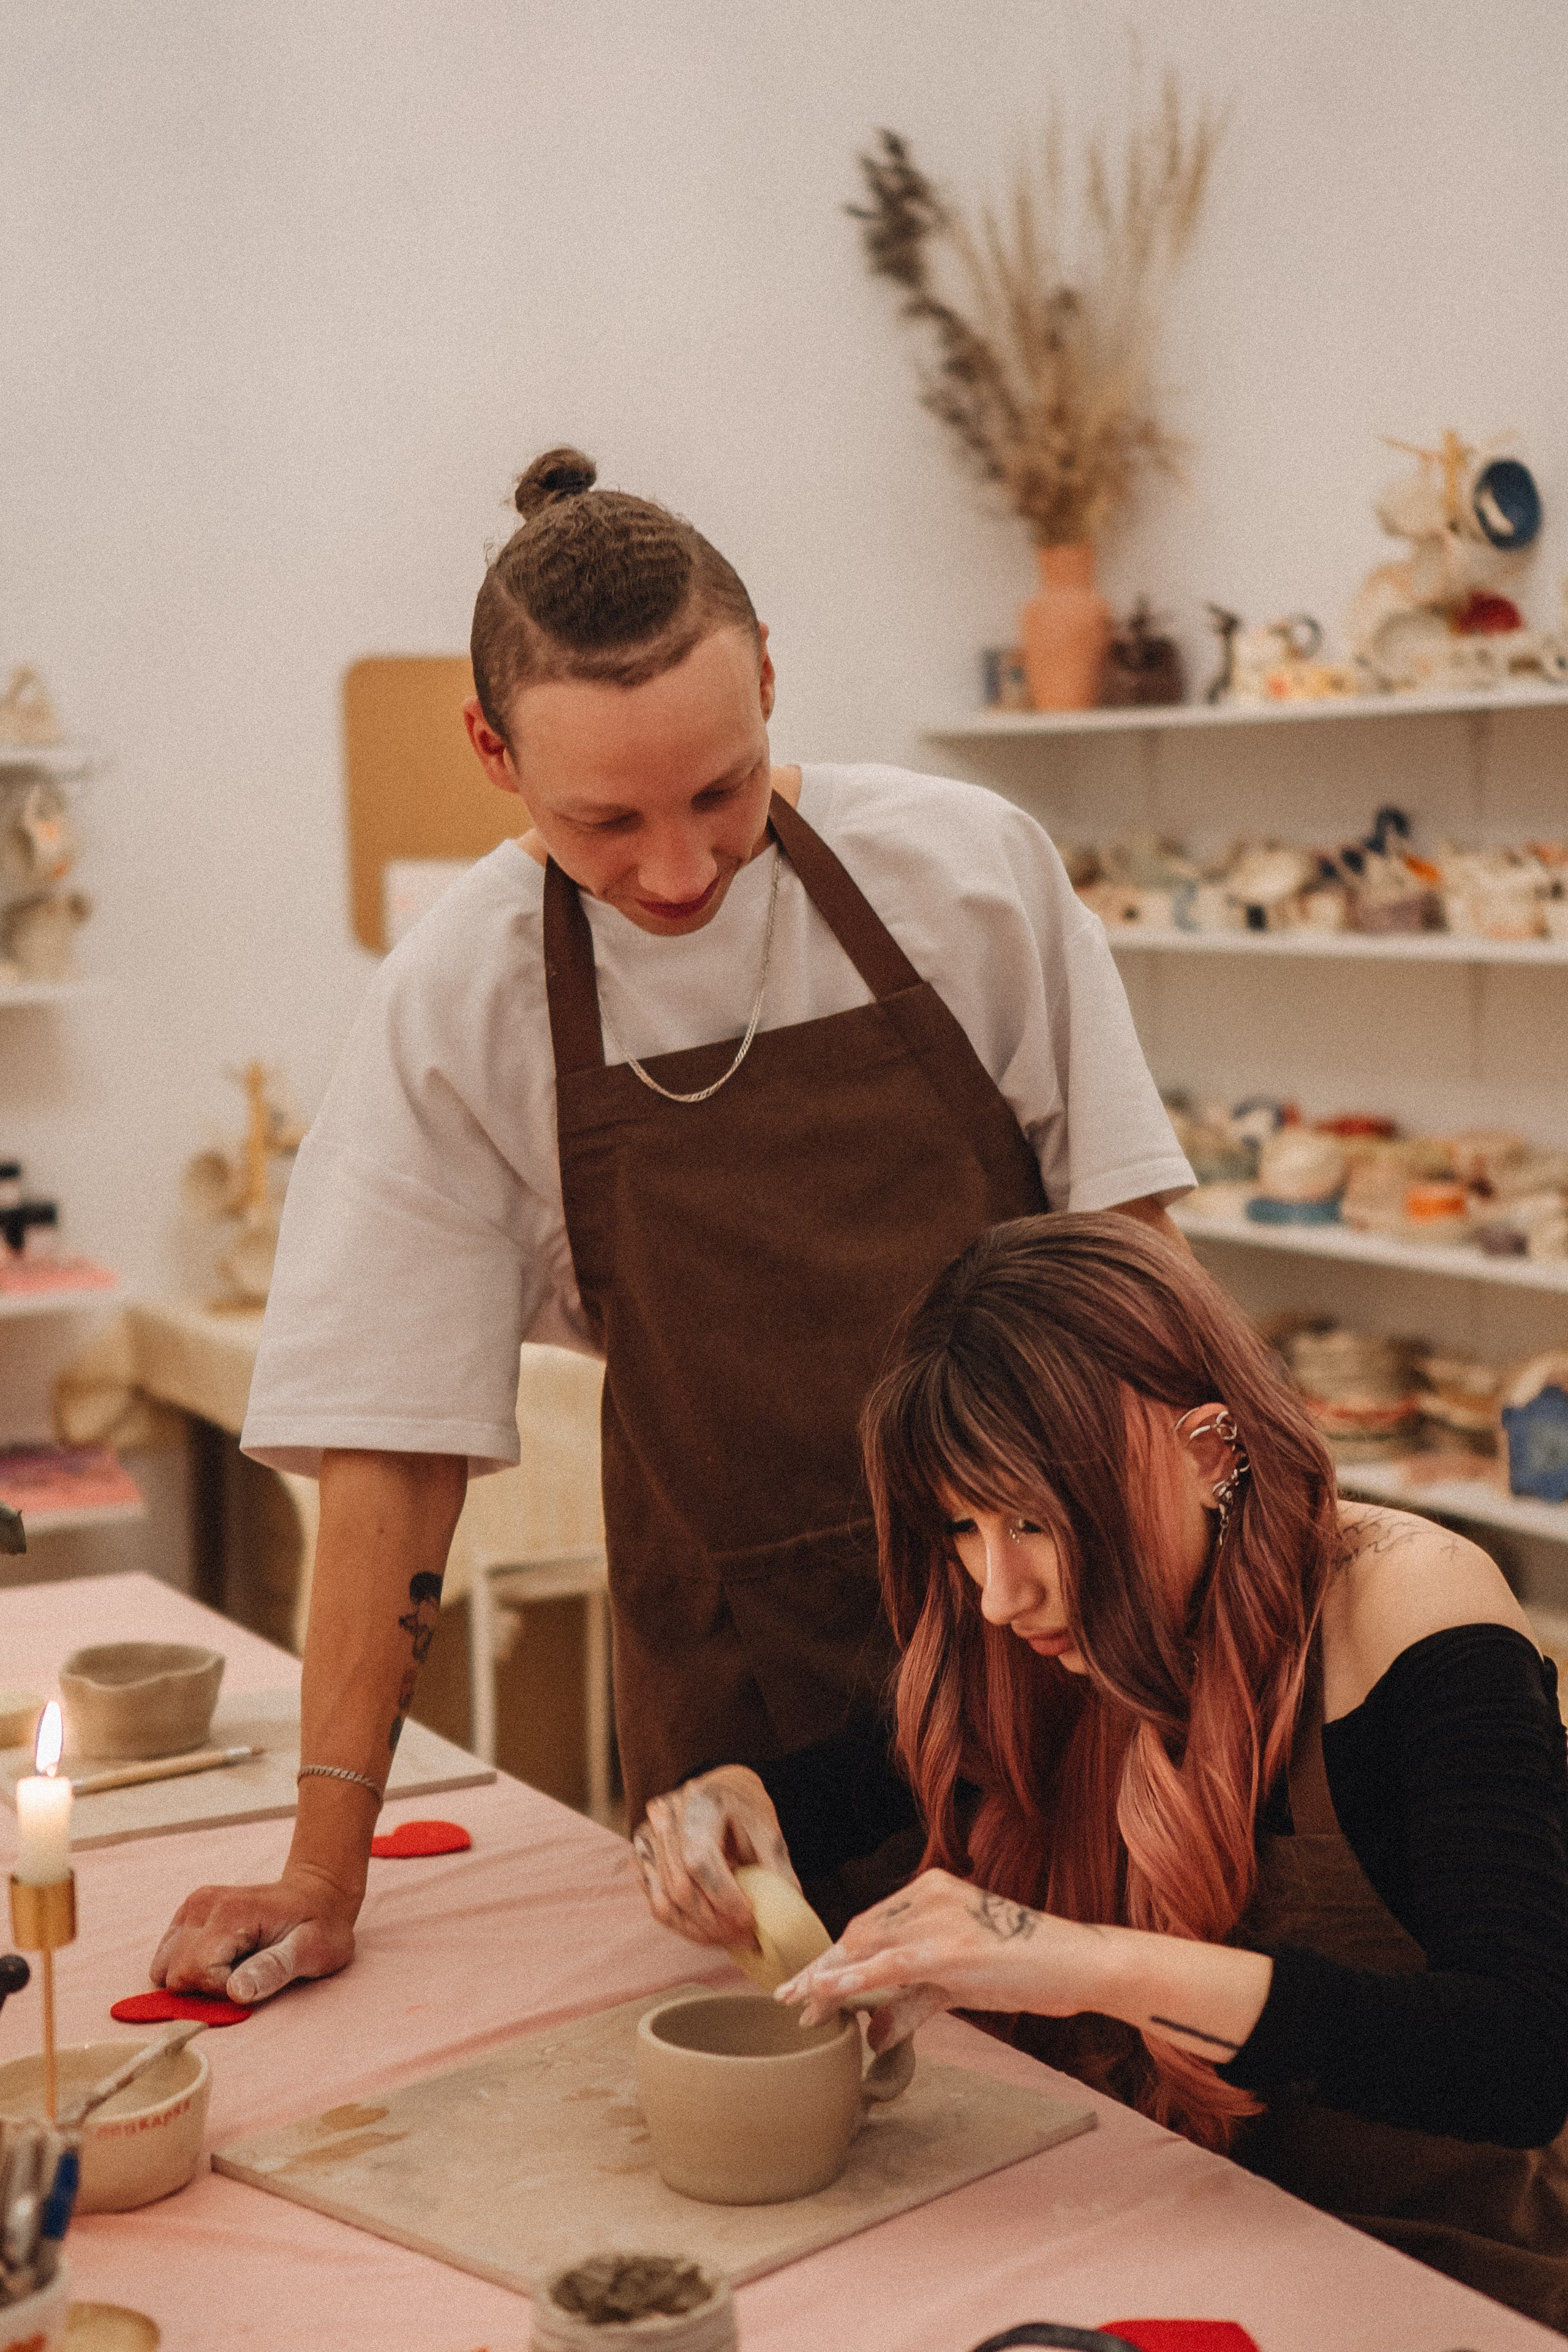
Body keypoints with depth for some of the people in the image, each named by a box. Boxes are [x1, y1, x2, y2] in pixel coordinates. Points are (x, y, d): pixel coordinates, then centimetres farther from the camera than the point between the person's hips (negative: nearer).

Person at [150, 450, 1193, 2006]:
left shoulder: (970, 870, -7)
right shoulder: (457, 1005, -9)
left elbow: (1121, 1236, 2)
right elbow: (393, 1432, -5)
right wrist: (325, 1868, -4)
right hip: (732, 1692, 0)